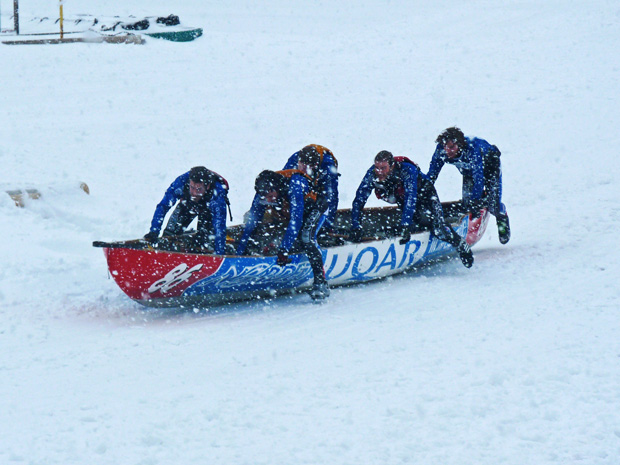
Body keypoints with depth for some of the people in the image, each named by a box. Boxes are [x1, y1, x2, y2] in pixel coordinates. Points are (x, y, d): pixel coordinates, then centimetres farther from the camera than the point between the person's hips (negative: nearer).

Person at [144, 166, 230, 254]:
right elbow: (163, 206, -32)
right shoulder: (181, 182, -40)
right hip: (187, 204, 2)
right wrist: (154, 231, -41)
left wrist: (220, 255, -50)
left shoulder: (217, 194, -45)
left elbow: (219, 227, -45)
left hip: (209, 209, -2)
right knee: (170, 232, -3)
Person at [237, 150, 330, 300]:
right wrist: (240, 253, -22)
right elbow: (250, 224, -17)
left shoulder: (294, 185, -40)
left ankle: (321, 282, -28)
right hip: (289, 213, 7)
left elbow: (296, 219, -46)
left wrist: (284, 250, -51)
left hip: (314, 208, -7)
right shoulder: (262, 194, -23)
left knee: (305, 237, -29)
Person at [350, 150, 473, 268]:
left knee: (438, 227, -19)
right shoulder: (372, 174, -28)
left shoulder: (407, 170, -39)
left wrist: (405, 227, -55)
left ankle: (462, 246, 2)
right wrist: (355, 228, -35)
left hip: (424, 194, -5)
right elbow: (358, 200, -27)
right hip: (401, 198, 5)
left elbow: (410, 197, -47)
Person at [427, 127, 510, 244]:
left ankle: (502, 218, 23)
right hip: (468, 170, 5)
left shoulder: (472, 149, -45)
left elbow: (479, 177, -48)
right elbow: (431, 174, -20)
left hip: (489, 165, -5)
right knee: (467, 203, -5)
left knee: (492, 205, -10)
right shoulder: (441, 150, -31)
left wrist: (475, 201, -53)